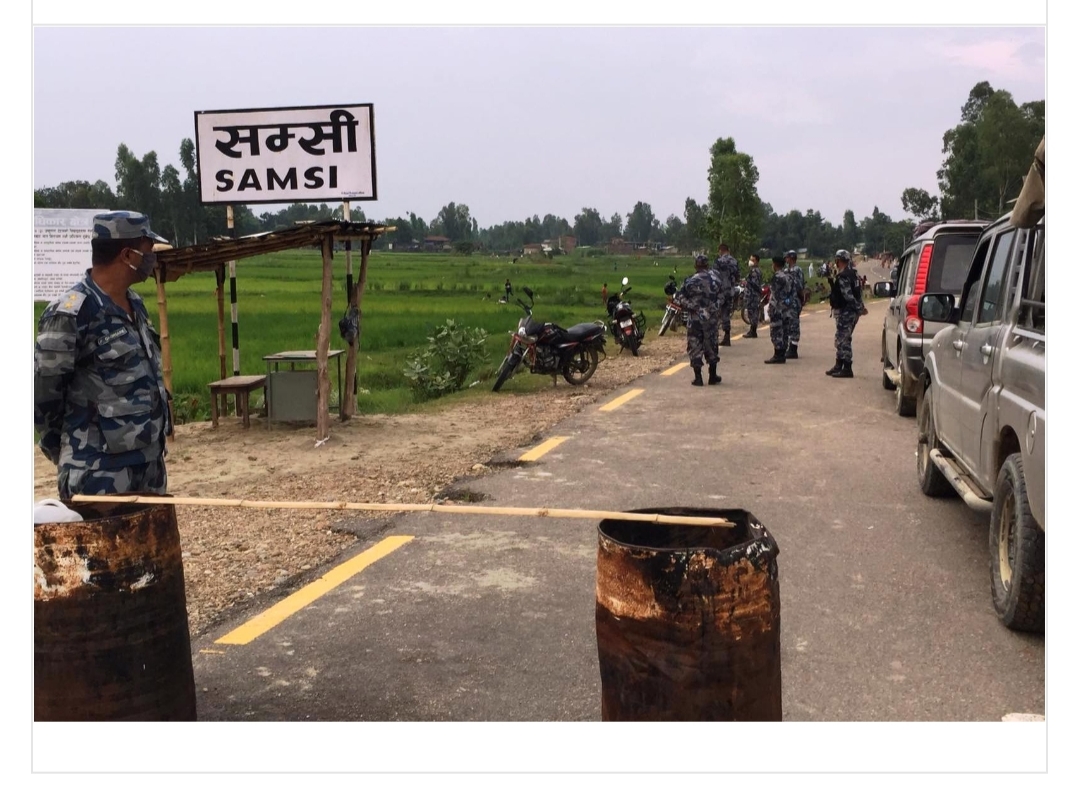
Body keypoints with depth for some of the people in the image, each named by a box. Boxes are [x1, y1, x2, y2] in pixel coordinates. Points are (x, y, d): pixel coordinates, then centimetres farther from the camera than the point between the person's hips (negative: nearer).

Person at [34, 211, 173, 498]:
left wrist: (155, 438, 17)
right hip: (100, 474, -8)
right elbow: (41, 391, -13)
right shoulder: (71, 314, -17)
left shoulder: (135, 304, 10)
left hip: (149, 462, 9)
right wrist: (69, 450, 0)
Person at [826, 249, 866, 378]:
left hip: (846, 312, -10)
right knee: (841, 339, 17)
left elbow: (848, 296, -25)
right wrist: (860, 307, 18)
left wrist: (859, 308, -18)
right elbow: (859, 291, 18)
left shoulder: (843, 276, -19)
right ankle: (839, 366, 25)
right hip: (851, 312, 10)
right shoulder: (852, 273, 13)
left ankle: (847, 369, -4)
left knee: (843, 340, -6)